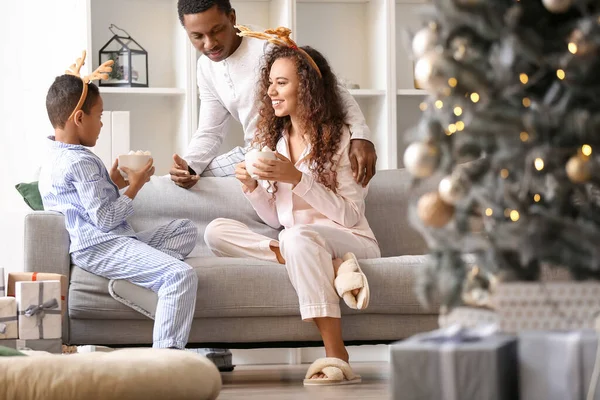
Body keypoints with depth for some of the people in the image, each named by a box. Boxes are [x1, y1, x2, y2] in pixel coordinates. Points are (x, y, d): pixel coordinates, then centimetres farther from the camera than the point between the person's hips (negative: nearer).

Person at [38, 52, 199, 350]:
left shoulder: (55, 158, 18)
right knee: (182, 276, -30)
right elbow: (105, 218, -18)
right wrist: (134, 187, -4)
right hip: (102, 247, -11)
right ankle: (166, 352, -39)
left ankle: (154, 266, -9)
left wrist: (113, 184, 17)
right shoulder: (81, 162, -15)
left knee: (186, 230, 19)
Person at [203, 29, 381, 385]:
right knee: (217, 231, -14)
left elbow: (351, 215, -12)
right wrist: (252, 188, -8)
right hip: (295, 243, 6)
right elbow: (276, 219, 12)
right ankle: (332, 269, -25)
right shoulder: (273, 140, 11)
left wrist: (297, 179, -20)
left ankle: (337, 358, -41)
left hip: (350, 241, -6)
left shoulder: (340, 138, -7)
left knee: (300, 237, -39)